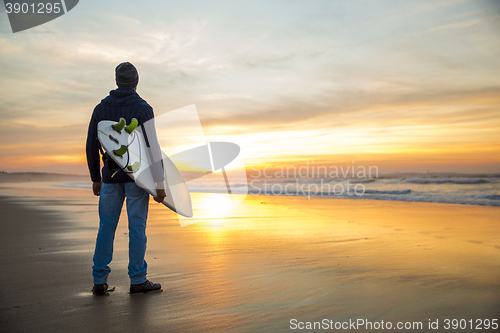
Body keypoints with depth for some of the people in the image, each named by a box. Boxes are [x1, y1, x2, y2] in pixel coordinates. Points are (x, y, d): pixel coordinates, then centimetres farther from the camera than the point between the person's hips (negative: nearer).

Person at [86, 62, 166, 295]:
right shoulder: (143, 108, -8)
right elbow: (153, 148, -14)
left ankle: (100, 281, 13)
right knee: (137, 227, 3)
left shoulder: (101, 108, 6)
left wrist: (95, 178, 17)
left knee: (107, 226, 10)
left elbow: (91, 146, 7)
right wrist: (160, 184, -11)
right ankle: (138, 280, 9)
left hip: (111, 176, 4)